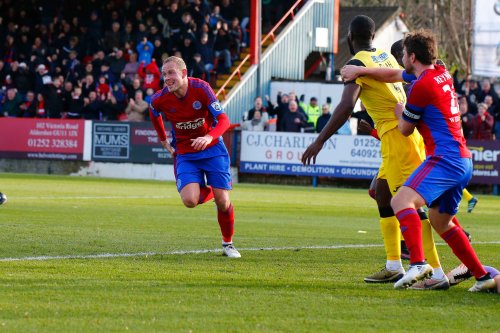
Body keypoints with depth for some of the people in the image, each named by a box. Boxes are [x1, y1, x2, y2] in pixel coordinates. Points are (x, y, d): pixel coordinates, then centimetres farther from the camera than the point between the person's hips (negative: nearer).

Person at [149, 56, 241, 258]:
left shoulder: (201, 88, -20)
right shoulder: (160, 99, -13)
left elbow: (223, 120, -23)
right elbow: (154, 113, 14)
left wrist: (210, 137, -42)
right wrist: (164, 141, 15)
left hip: (212, 149, -1)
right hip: (185, 155, 1)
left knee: (223, 201, -7)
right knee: (190, 201, -20)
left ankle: (228, 243, 19)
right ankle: (207, 192, 19)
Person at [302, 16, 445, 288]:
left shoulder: (358, 64, -9)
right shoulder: (387, 56, 15)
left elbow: (346, 106, -21)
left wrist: (319, 141, -20)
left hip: (396, 134, -9)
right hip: (410, 130, 9)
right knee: (382, 193, 18)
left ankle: (436, 273, -16)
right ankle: (393, 266, 20)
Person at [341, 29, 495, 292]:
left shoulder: (422, 86, -12)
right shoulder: (441, 74, 15)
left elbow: (405, 129, 0)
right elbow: (394, 75, 31)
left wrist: (399, 112, 21)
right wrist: (361, 71, 31)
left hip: (444, 159, -10)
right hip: (463, 161, 10)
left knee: (402, 200, -25)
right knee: (441, 221, 23)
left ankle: (418, 263, -42)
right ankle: (483, 277, 26)